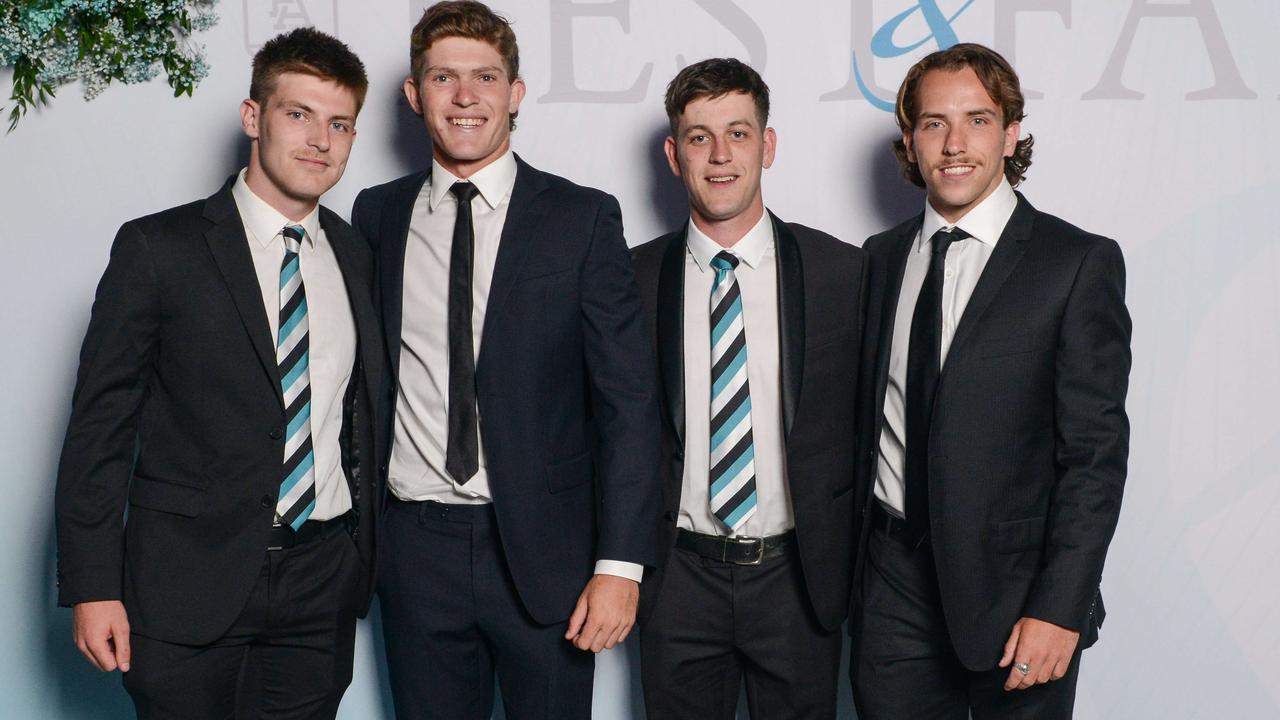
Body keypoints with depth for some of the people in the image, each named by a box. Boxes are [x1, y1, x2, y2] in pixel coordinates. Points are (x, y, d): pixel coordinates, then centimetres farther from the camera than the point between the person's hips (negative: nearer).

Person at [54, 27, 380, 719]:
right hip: (188, 584, -3)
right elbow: (99, 423, -5)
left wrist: (367, 552, 13)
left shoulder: (356, 255, 8)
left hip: (323, 582, 4)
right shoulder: (157, 248, -5)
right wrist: (91, 586, -9)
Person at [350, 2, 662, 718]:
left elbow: (628, 399, -5)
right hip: (417, 548, 2)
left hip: (546, 550, -2)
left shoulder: (583, 218, -2)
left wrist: (620, 564, -11)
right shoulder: (377, 215, 7)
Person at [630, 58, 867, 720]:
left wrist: (850, 566, 0)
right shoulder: (634, 277, 0)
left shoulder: (840, 270, -2)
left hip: (797, 576, 0)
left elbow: (860, 423, 2)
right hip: (678, 579, 1)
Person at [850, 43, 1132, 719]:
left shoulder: (1080, 263, -7)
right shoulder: (881, 257, 9)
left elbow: (1095, 452, -10)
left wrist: (1059, 608, -16)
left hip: (1012, 586, -3)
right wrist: (852, 556, 8)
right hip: (892, 578, 4)